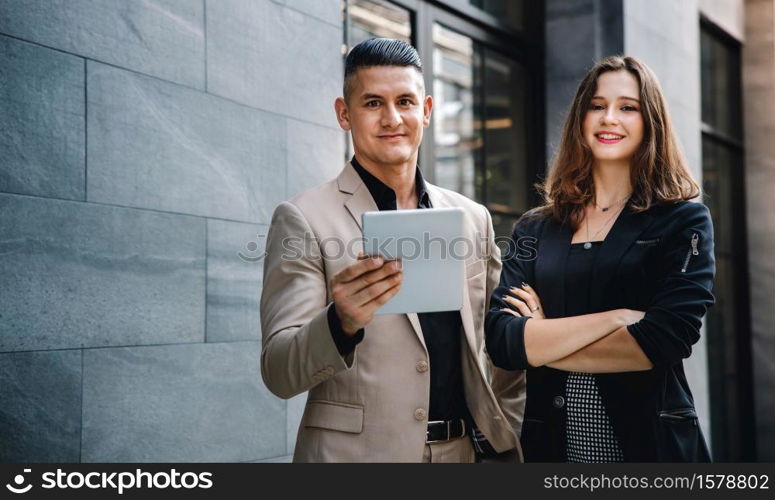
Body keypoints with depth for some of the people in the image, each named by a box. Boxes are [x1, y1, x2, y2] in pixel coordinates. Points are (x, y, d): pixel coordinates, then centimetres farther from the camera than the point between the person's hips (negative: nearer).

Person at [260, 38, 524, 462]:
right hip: (353, 452, -4)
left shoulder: (473, 218, 5)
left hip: (461, 451, 5)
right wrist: (341, 322, -32)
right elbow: (279, 372, -15)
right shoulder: (304, 219, -9)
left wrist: (504, 437, 4)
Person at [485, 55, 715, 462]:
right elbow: (500, 340, -9)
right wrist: (615, 317, -17)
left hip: (650, 443, -2)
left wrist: (542, 342, -9)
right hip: (550, 443, 2)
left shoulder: (684, 220, -2)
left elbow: (665, 342, -16)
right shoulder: (533, 230, 4)